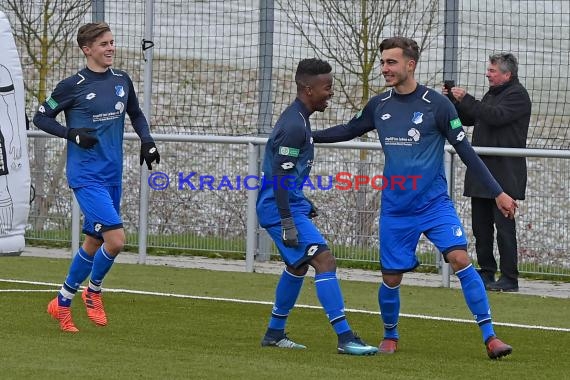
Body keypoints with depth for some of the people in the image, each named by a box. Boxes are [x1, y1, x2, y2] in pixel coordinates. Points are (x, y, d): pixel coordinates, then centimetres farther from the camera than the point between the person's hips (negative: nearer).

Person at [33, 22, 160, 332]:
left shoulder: (122, 81, 7)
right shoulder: (73, 86, -8)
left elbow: (136, 114, 24)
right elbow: (41, 117, -1)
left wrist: (146, 139, 5)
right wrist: (72, 134, -15)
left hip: (112, 175, 6)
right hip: (86, 176, -6)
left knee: (94, 242, 11)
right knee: (116, 239, -18)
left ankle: (62, 303, 27)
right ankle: (93, 291, 8)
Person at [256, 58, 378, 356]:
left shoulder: (297, 119, 13)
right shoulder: (295, 126, -20)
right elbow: (280, 178, -24)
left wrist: (303, 205, 28)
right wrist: (287, 224, -26)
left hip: (290, 204, 11)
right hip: (280, 207, -11)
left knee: (298, 264, 23)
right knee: (325, 261, -16)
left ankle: (275, 333, 33)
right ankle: (345, 338, -19)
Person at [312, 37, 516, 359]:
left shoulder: (437, 104, -8)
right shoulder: (379, 106, 4)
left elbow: (465, 150, -4)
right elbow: (349, 131, 22)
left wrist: (497, 192, -5)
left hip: (435, 203, -3)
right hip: (395, 209, 3)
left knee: (460, 259, -19)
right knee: (391, 277, 5)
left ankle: (490, 336, -15)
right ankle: (390, 338, 31)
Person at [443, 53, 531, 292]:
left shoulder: (517, 95, -8)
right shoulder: (492, 93, 21)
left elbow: (496, 116, -22)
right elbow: (469, 119, 24)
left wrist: (466, 100, -17)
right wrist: (454, 100, 9)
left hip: (504, 174, -9)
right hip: (482, 173, 9)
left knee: (504, 225, -9)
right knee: (480, 225, 11)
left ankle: (509, 279, -7)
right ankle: (486, 272, 19)